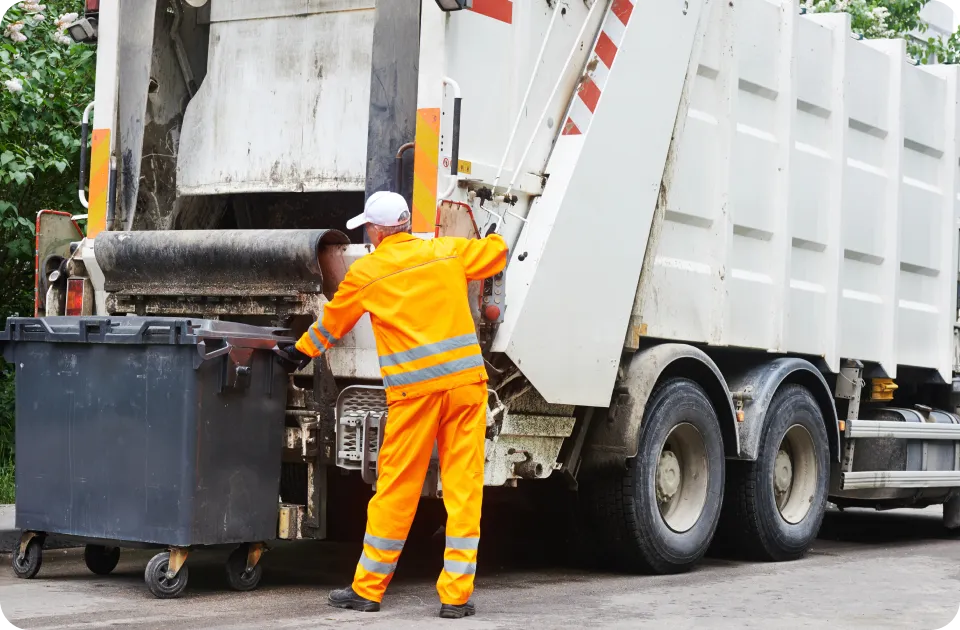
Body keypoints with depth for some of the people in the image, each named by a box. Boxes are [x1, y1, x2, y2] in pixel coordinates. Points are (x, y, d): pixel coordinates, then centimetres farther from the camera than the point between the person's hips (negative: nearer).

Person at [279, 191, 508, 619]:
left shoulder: (365, 273, 5)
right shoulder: (447, 252, 8)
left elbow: (332, 323, 20)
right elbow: (495, 252, 25)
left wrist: (302, 350, 38)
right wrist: (494, 240, 49)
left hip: (414, 389, -2)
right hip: (466, 379, 2)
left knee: (395, 490, 6)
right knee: (464, 488, 4)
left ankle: (367, 590, 17)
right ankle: (456, 596, 6)